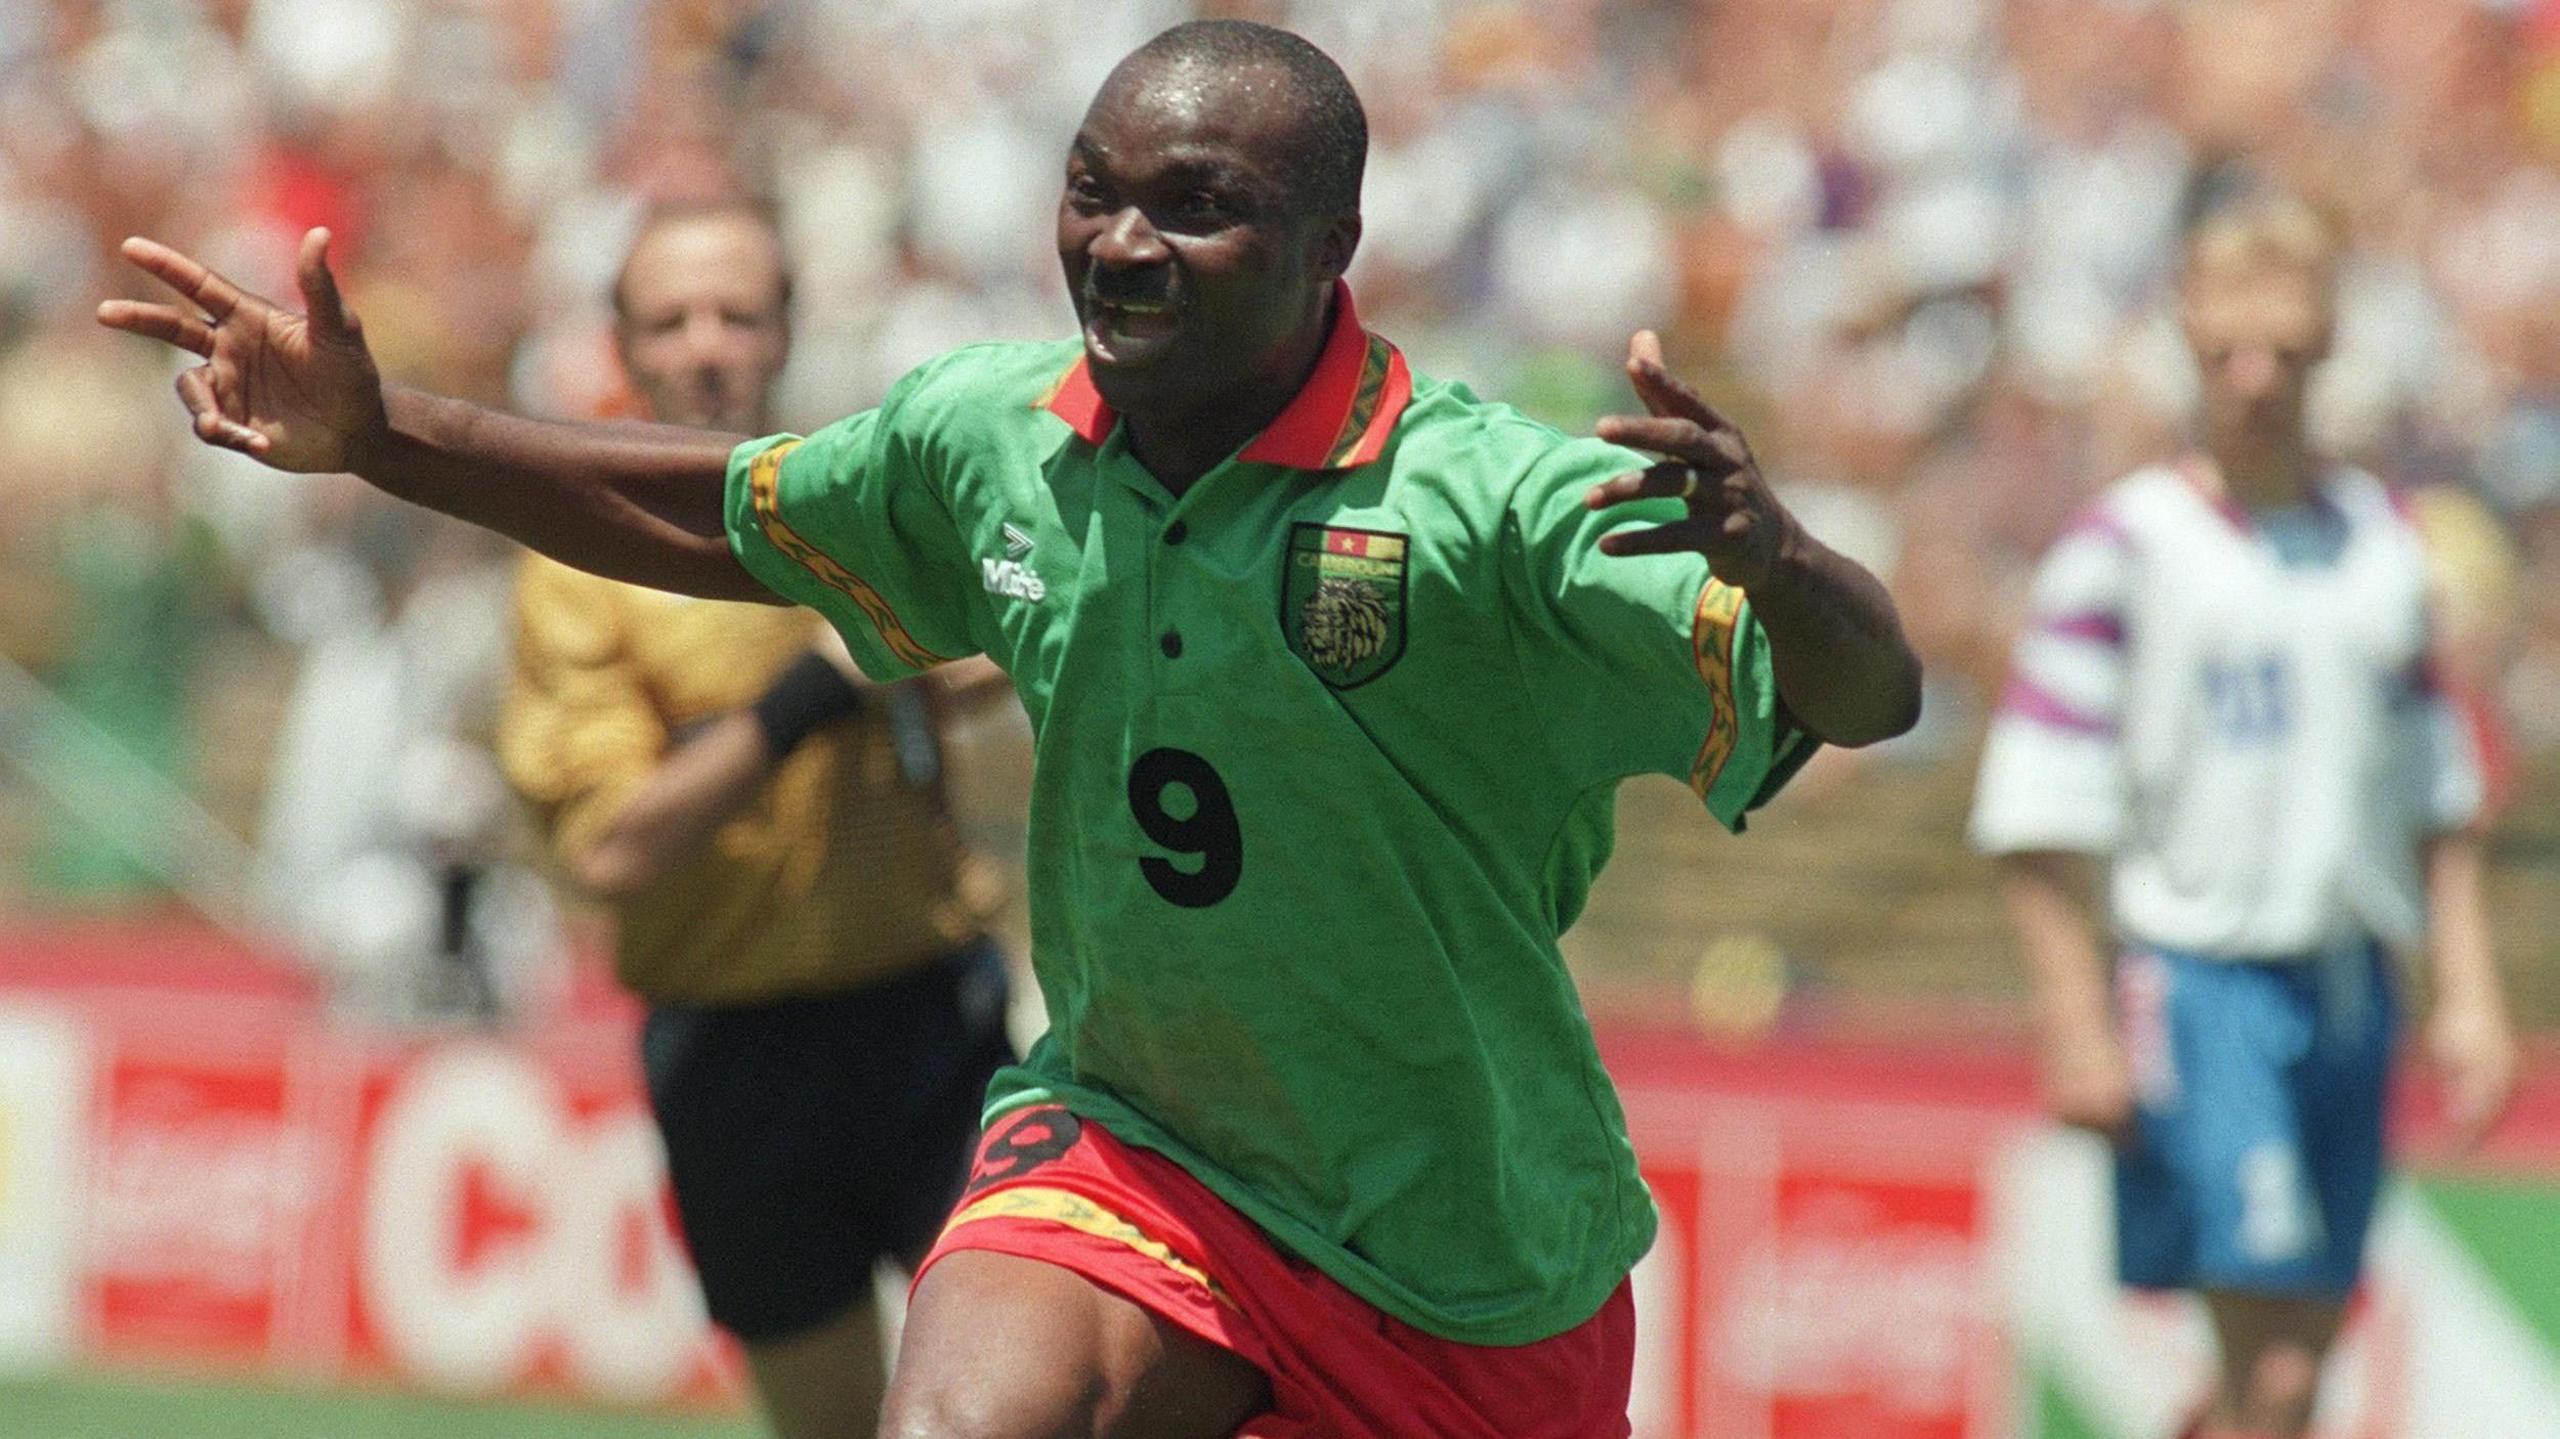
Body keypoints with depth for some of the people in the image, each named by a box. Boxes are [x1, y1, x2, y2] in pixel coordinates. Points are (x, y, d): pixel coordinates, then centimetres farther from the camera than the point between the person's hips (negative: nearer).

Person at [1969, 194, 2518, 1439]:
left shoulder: (2377, 536, 11)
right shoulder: (2124, 546, -6)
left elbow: (2432, 792, 18)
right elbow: (2037, 817, -7)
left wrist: (2469, 993, 13)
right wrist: (2077, 1025, -11)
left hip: (2351, 983, 6)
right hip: (2202, 975, -6)